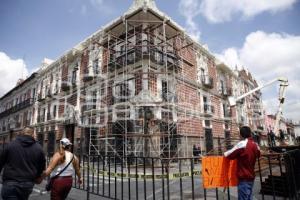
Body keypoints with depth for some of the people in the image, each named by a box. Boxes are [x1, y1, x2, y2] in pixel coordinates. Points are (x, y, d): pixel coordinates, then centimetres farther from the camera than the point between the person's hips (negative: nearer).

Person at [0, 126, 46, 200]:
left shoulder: (10, 145, -3)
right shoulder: (39, 148, 1)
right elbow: (42, 167, 8)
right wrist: (37, 177, 26)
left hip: (10, 183, -2)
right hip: (28, 184, 3)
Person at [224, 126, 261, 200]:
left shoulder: (242, 144, -17)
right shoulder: (255, 145, 5)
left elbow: (229, 155, -12)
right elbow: (258, 154, 27)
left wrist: (225, 153, 7)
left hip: (244, 177, -8)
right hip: (251, 176, 8)